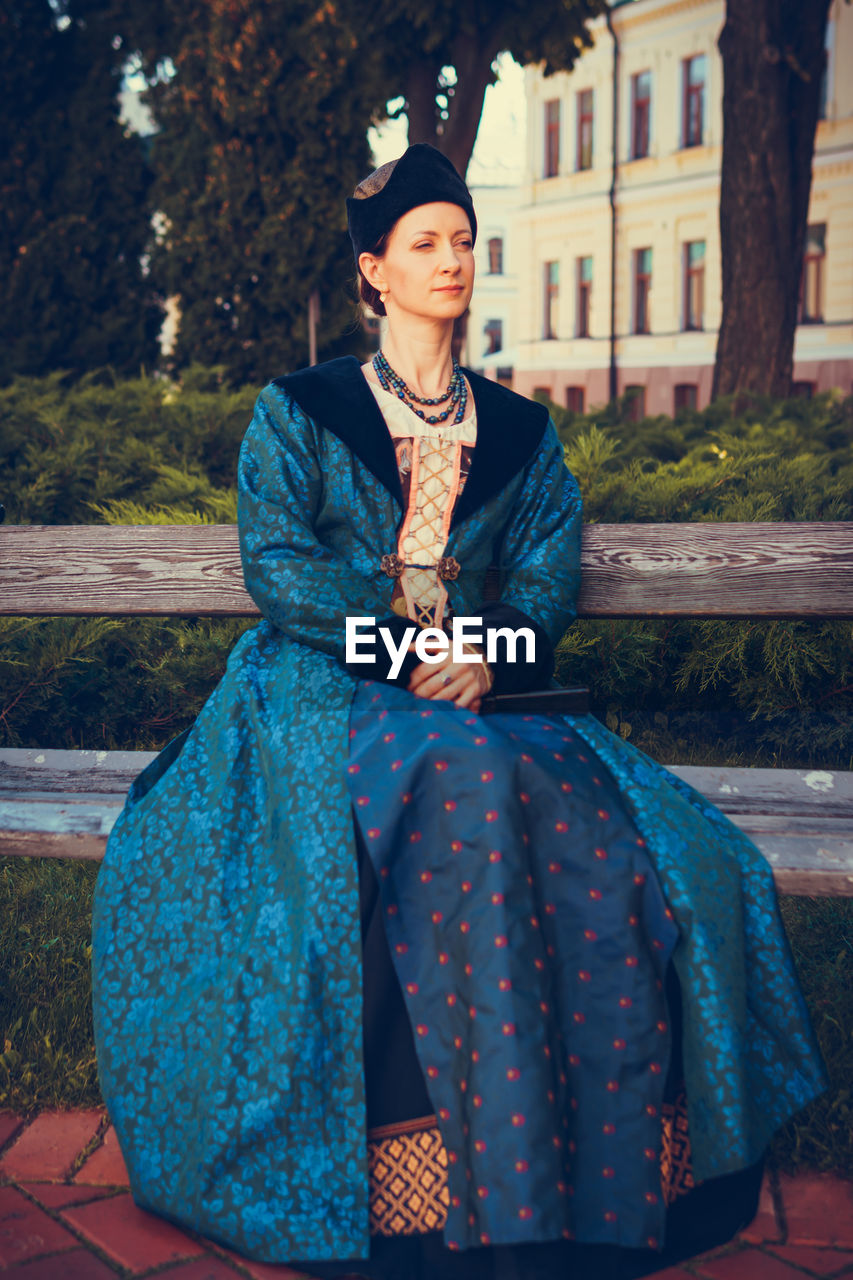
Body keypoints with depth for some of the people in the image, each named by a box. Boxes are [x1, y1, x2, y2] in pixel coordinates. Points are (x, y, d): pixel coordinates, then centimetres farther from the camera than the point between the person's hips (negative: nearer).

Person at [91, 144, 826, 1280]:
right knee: (470, 796, -37)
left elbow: (547, 582, 8)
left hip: (486, 701, 4)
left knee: (623, 848, -27)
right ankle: (498, 1186, -29)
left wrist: (484, 660, -14)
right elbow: (275, 563, -3)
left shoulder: (521, 434, 17)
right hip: (324, 690, -3)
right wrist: (406, 639, -15)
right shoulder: (299, 410, 9)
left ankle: (615, 1171, -13)